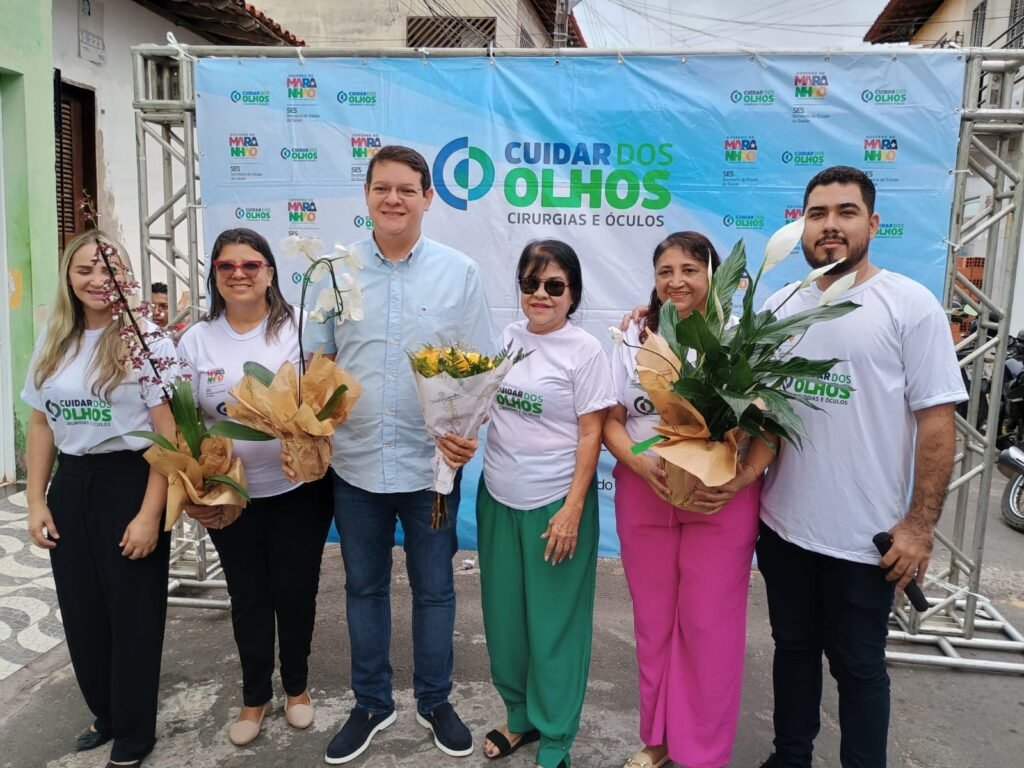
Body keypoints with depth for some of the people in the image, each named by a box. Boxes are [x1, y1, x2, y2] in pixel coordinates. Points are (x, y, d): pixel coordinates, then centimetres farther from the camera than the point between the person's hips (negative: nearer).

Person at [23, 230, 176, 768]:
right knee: (81, 611, 15)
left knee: (132, 613, 6)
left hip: (129, 483, -5)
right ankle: (105, 714, 37)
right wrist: (36, 500, 7)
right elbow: (41, 425, 13)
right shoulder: (53, 342, 8)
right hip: (71, 485, 6)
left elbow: (169, 433, -14)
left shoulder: (148, 339, -10)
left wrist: (150, 514, -17)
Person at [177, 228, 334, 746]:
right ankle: (255, 696, 35)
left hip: (300, 489, -2)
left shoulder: (299, 327, -7)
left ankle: (296, 686, 36)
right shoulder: (196, 340, 1)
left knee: (295, 591, 12)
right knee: (248, 596, 15)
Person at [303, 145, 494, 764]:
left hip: (432, 463, -1)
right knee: (364, 587, 16)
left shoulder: (460, 272, -2)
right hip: (356, 463, 2)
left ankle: (435, 702, 35)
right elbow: (315, 358, 5)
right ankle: (372, 704, 36)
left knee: (434, 589, 13)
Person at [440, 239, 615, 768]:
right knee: (504, 614, 16)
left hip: (555, 503, -5)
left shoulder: (584, 350, -9)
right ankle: (521, 715, 38)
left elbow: (590, 435, -10)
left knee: (554, 622, 6)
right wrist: (455, 433, -4)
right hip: (498, 498, 5)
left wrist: (572, 510, -13)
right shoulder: (506, 338, 5)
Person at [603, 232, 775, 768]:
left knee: (708, 624, 5)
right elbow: (611, 419, 4)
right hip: (642, 495, 3)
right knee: (652, 619, 14)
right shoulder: (635, 337, 6)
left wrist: (743, 479, -20)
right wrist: (639, 463, -14)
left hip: (721, 500, -3)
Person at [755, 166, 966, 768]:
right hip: (783, 525, 5)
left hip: (865, 536, -4)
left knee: (858, 665, 12)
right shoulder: (779, 306, 5)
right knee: (794, 648, 20)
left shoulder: (910, 306, -9)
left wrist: (920, 525, -13)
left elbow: (936, 421, -10)